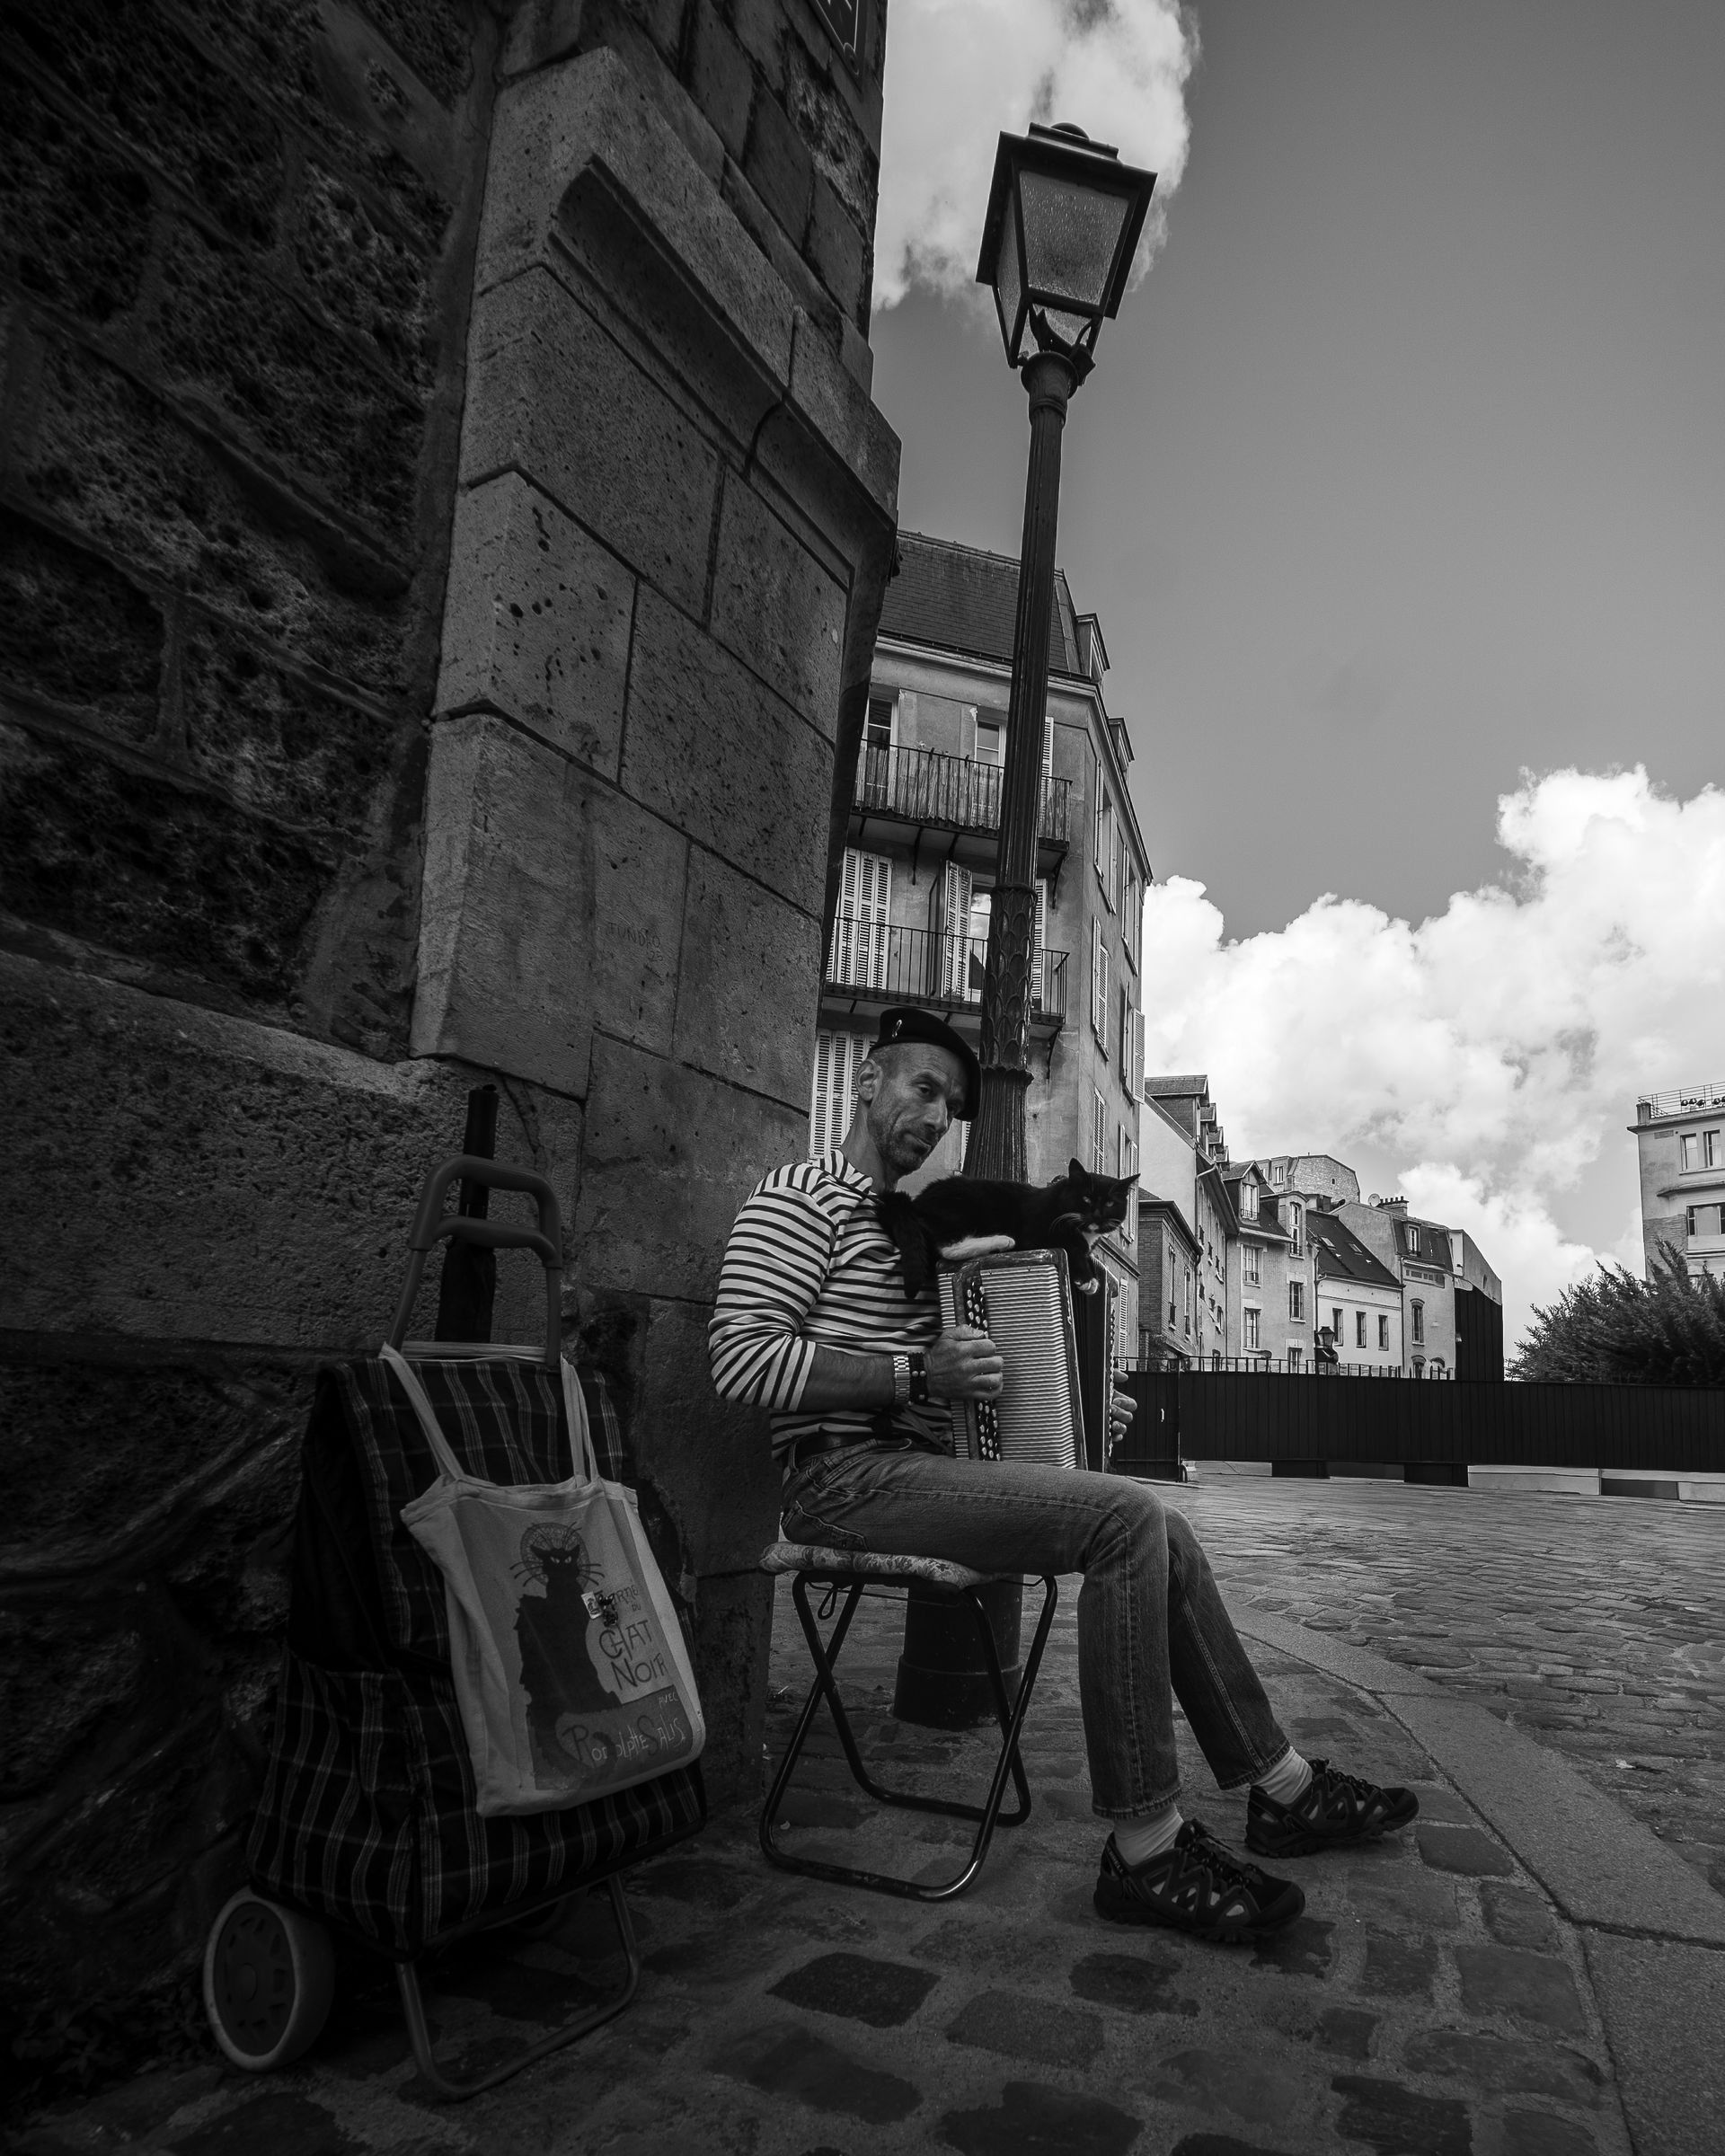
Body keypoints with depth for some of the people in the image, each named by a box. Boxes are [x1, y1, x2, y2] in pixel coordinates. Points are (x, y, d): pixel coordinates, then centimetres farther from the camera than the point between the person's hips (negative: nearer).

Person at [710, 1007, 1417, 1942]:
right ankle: (1144, 1851, -14)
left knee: (1163, 1532, 0)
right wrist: (916, 1375, -23)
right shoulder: (801, 1197, -5)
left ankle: (1282, 1790, 11)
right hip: (846, 1474, -9)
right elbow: (740, 1357, -19)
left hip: (923, 1463, 9)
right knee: (1127, 1520, -22)